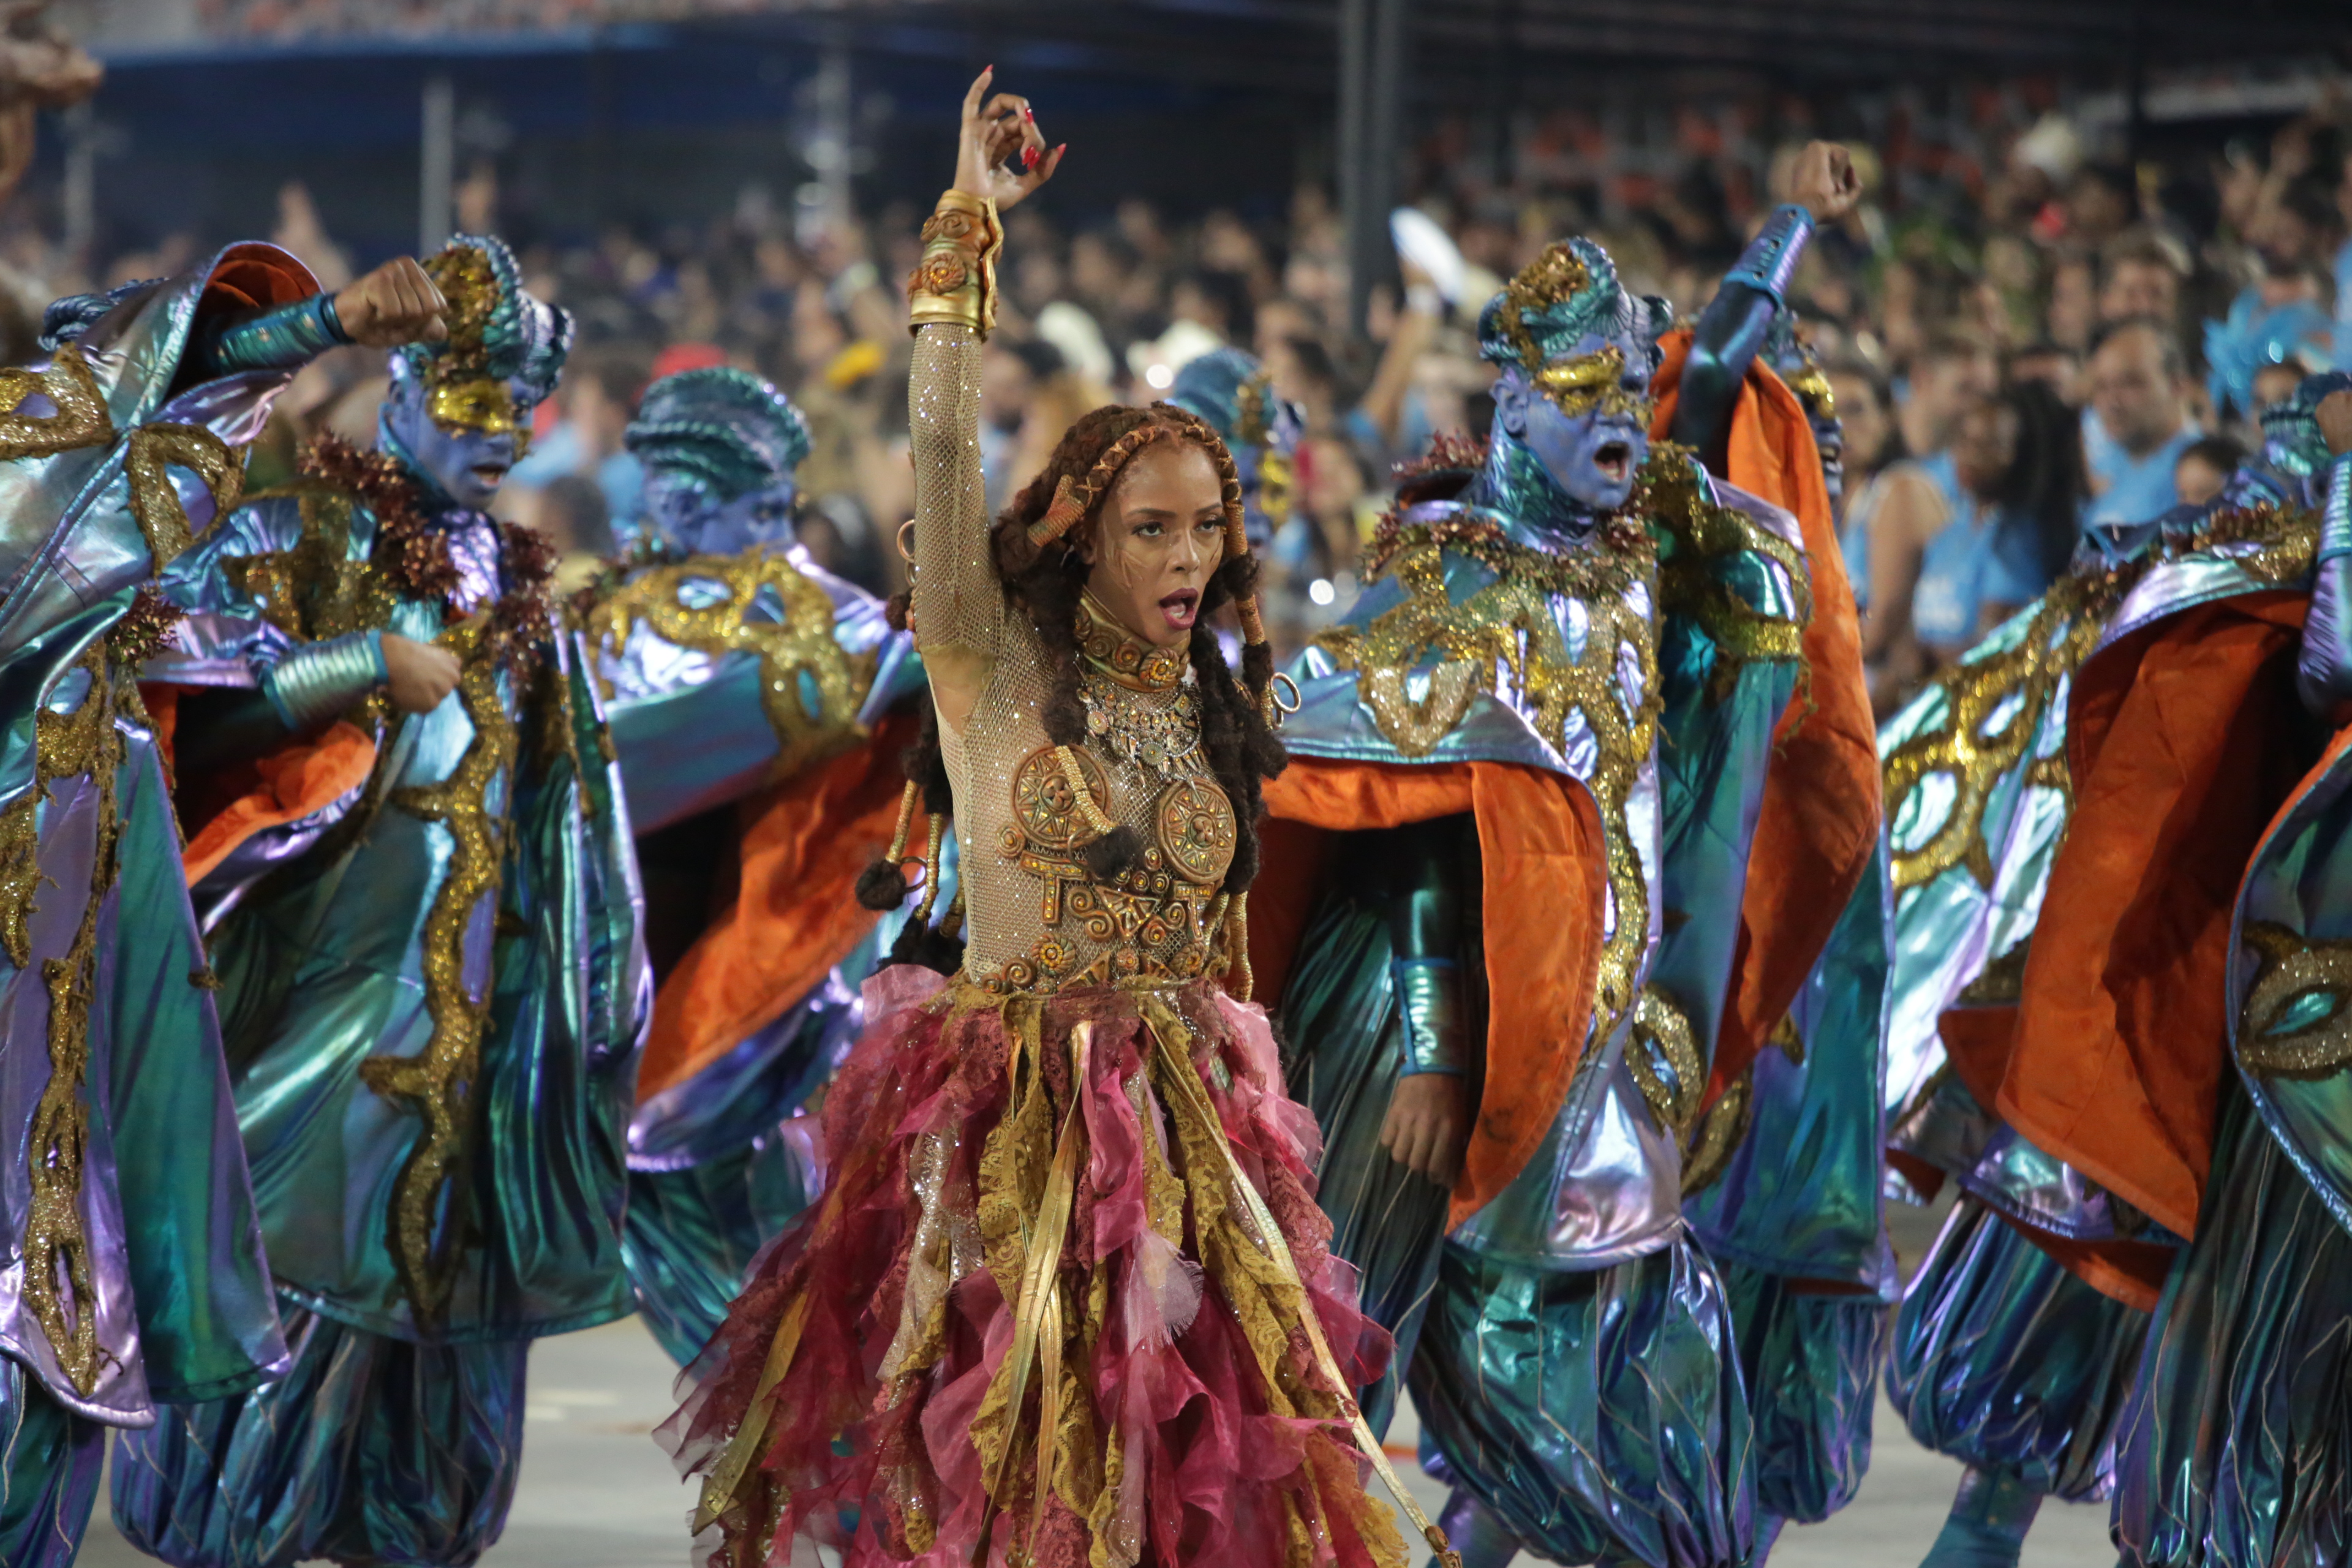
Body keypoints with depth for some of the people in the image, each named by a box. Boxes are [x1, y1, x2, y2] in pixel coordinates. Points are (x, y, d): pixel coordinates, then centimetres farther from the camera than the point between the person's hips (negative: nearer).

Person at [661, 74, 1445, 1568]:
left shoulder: (1215, 714, 11)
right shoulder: (996, 666, -2)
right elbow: (945, 454, -15)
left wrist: (1255, 1129, 16)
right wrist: (969, 233, -19)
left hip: (1185, 1128, 4)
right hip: (1004, 1119, -4)